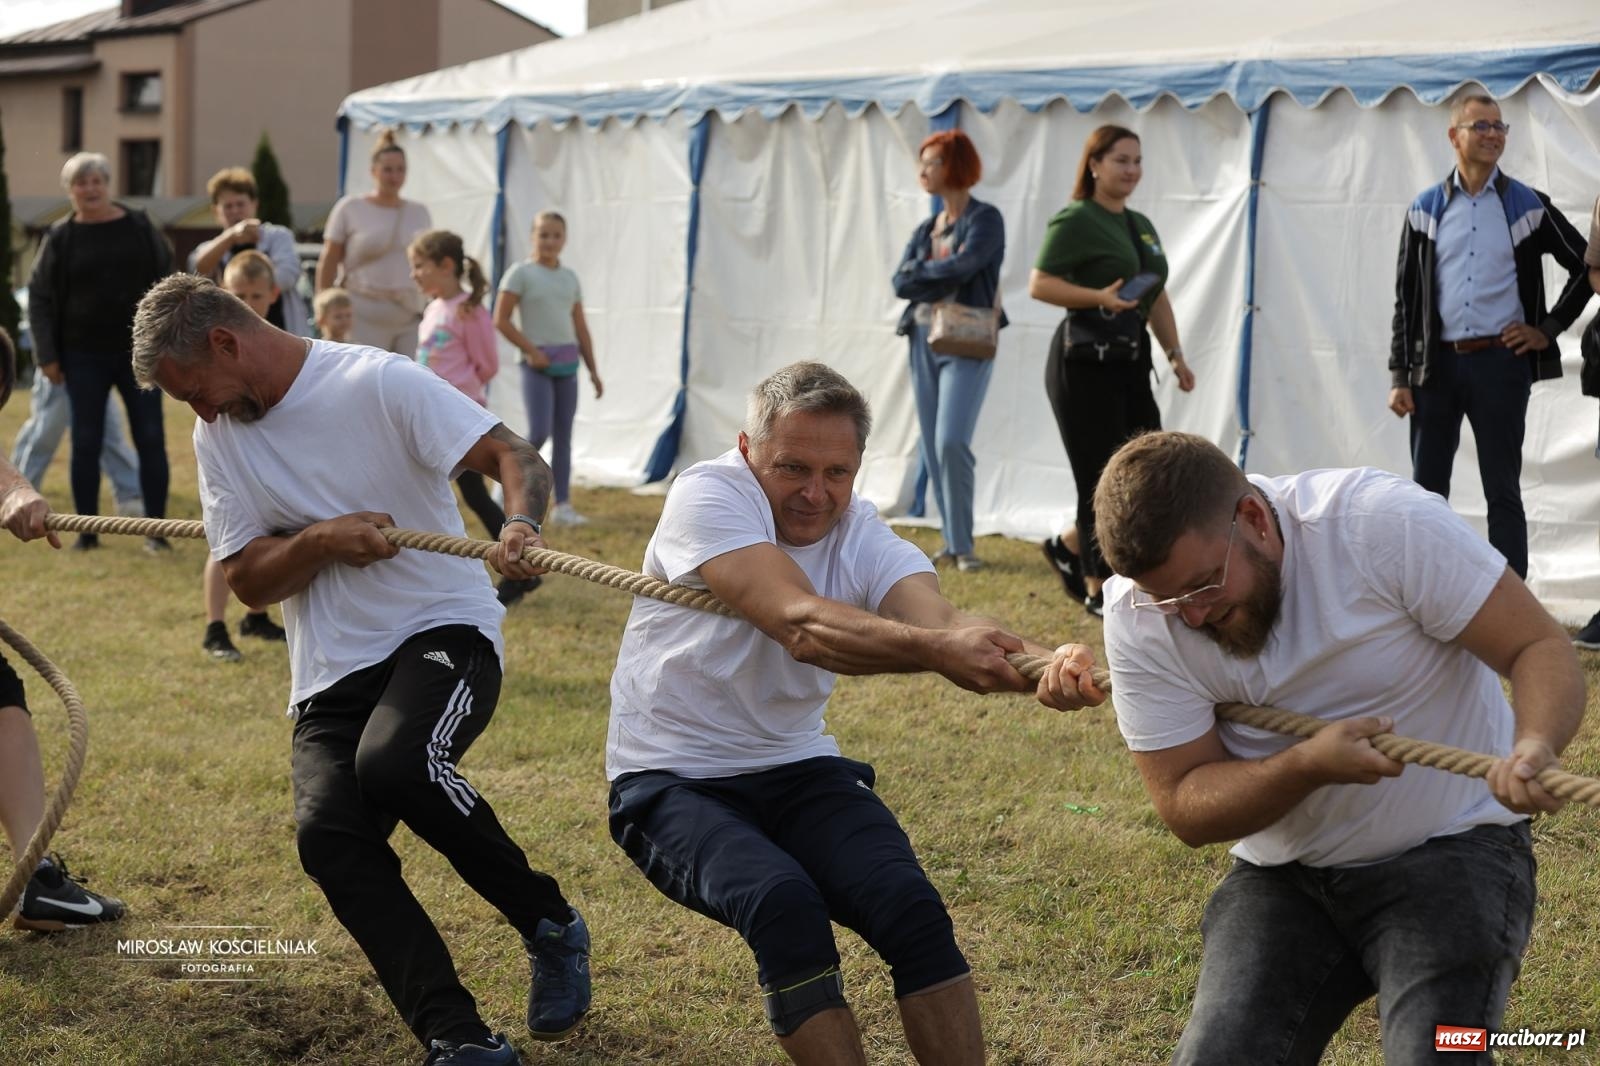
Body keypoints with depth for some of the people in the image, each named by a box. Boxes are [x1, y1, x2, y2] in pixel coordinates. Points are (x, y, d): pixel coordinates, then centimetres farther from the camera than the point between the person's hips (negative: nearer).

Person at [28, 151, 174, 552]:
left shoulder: (140, 228, 2)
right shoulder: (60, 238, 1)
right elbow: (40, 298, 4)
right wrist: (47, 355, -2)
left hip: (139, 353, 0)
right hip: (84, 357, 0)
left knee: (151, 440, -2)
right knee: (86, 444, 2)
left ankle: (156, 530, 3)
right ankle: (87, 531, 10)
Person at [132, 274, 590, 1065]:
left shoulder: (378, 383, -8)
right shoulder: (219, 437, 10)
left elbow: (514, 456, -15)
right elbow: (248, 582, 8)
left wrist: (520, 524, -38)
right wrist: (322, 539, -13)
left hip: (442, 630, -5)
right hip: (330, 673, 5)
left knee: (394, 763, -35)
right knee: (328, 833, -23)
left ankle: (549, 924, -11)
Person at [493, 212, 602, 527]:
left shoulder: (570, 277, 12)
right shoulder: (521, 274, -4)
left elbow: (580, 328, 15)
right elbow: (501, 320, -7)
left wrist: (593, 370, 13)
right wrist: (530, 350, -13)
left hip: (567, 363, 6)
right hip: (538, 364, -6)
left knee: (563, 436, 5)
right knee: (539, 432, -15)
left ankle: (563, 506, 8)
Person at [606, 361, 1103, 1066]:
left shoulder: (865, 537, -3)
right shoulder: (707, 495, -17)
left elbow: (942, 624, -25)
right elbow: (802, 625, -33)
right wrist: (937, 648, -50)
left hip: (798, 770, 4)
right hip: (672, 784, -4)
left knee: (911, 907, -20)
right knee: (784, 902, -31)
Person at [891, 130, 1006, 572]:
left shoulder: (984, 219, -3)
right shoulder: (926, 228, 15)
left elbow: (965, 265, -19)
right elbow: (901, 283, 3)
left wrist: (920, 270, -3)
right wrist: (944, 276, -10)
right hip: (924, 339, 7)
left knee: (951, 442, -17)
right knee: (932, 448, 6)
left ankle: (962, 543, -9)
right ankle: (951, 539, 13)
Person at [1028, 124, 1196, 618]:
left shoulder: (1141, 226, 18)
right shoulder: (1075, 220, -7)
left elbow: (1157, 298, 21)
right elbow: (1039, 284, -14)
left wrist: (1175, 353, 12)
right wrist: (1099, 297, -25)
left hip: (1129, 362, 8)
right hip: (1084, 362, -8)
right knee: (1102, 480, -4)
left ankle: (1068, 545, 24)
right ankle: (1099, 590, 7)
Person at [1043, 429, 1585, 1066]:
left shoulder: (1386, 524, -21)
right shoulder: (1138, 615, -11)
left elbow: (1541, 647, -17)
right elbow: (1184, 808, -9)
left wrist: (1535, 746, -40)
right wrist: (1308, 766, -28)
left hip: (1450, 848, -3)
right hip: (1282, 875, 3)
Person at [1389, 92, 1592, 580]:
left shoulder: (1527, 206, 3)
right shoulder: (1426, 209, 6)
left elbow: (1585, 266, 9)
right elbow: (1406, 296, 6)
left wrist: (1549, 328, 2)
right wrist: (1400, 375, 0)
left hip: (1500, 362, -2)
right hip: (1437, 362, 2)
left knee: (1503, 494, 2)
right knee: (1427, 491, 5)